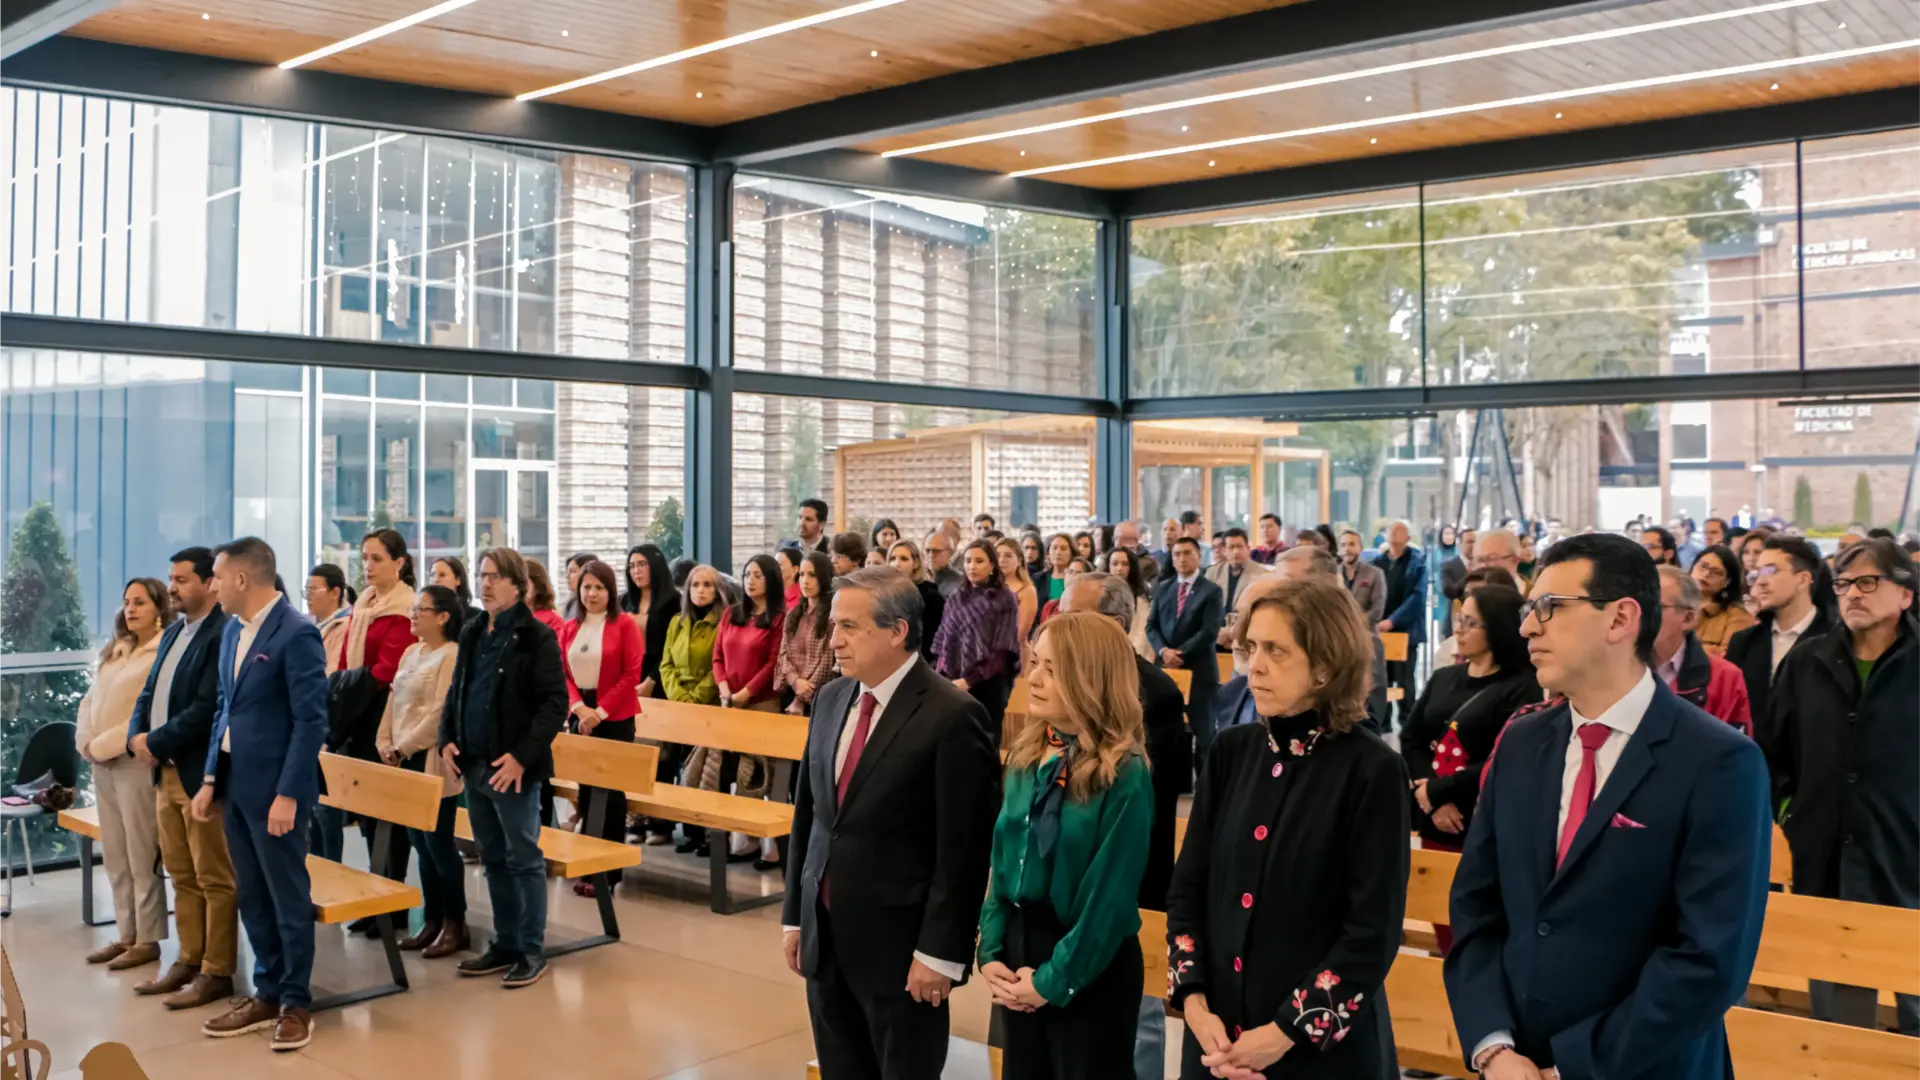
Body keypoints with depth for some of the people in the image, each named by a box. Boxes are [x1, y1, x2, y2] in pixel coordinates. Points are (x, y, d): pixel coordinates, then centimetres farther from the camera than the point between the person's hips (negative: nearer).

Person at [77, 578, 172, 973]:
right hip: (102, 763, 8)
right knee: (115, 857, 11)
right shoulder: (115, 651, 16)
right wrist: (87, 743, 0)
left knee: (142, 857, -2)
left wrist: (106, 744, -15)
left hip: (136, 761, -7)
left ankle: (147, 940, 5)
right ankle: (126, 935, 19)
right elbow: (89, 701, 16)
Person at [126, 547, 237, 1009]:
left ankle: (216, 972, 8)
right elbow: (150, 693, 16)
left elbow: (206, 709, -22)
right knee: (181, 876, 16)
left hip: (201, 774, -9)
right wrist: (136, 736, -2)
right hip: (166, 771, 9)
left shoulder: (224, 636, -16)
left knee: (214, 879, 1)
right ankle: (188, 961, 26)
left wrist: (156, 744, -15)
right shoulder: (172, 634, 15)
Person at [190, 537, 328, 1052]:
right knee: (251, 896, 14)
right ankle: (267, 994, 26)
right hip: (235, 782, 8)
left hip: (275, 786, -8)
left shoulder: (296, 634, -16)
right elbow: (224, 709, 17)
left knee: (288, 897, 3)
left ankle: (296, 1003, 15)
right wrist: (210, 778, 12)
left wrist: (287, 793, -19)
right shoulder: (232, 630, 10)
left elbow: (311, 721, -17)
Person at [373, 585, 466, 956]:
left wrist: (404, 747, -16)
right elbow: (393, 700, 15)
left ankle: (455, 925, 6)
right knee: (420, 842, 11)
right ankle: (432, 920, 19)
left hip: (432, 761, -8)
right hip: (406, 761, 8)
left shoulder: (452, 655, -13)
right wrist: (385, 742, 3)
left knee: (438, 842, -3)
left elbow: (439, 712, -19)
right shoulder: (411, 652, 14)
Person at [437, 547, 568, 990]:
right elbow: (456, 691, 19)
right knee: (493, 858, 14)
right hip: (475, 765, 7)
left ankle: (532, 951, 9)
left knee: (523, 859, 0)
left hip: (512, 768, -7)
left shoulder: (537, 637, -10)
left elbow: (555, 703, -13)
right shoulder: (472, 633, 10)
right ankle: (504, 944, 25)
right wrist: (447, 739, 4)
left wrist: (522, 755, -20)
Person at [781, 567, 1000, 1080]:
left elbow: (963, 849, -15)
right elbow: (807, 814, 12)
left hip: (898, 943, -6)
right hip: (825, 936, 6)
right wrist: (795, 915, 12)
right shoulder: (830, 700, 6)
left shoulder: (952, 716, -16)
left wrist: (940, 952, -15)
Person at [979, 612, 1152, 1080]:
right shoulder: (1025, 757, 3)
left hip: (1089, 970, -6)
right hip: (1017, 946, 6)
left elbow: (1110, 894, -18)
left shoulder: (1125, 774, -18)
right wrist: (991, 951, -3)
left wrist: (1053, 979, -14)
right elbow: (1002, 861, 7)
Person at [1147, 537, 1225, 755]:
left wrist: (1180, 653, -14)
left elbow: (1209, 632, -11)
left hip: (1199, 670, -4)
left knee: (1202, 727, 1)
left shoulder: (1212, 591, -2)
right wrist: (1163, 651, -11)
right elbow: (1151, 626, 8)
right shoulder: (1163, 588, 12)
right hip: (1166, 666, 4)